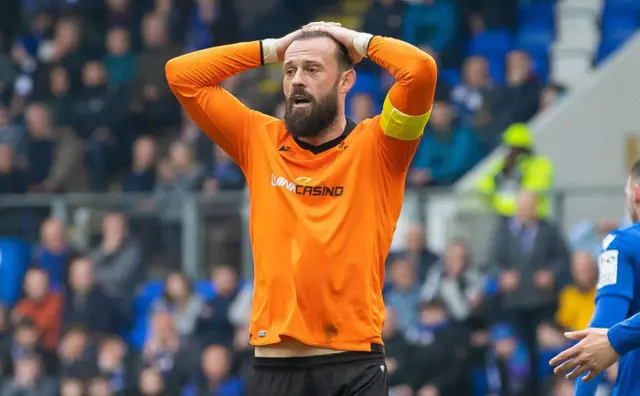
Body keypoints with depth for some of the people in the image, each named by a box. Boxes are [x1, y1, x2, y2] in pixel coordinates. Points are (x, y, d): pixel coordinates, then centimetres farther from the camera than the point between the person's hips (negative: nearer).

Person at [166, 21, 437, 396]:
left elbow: (421, 69, -14)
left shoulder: (374, 147, 1)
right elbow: (181, 74, 12)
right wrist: (272, 49, 11)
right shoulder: (260, 141, 11)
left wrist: (358, 41, 3)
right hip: (275, 364, 3)